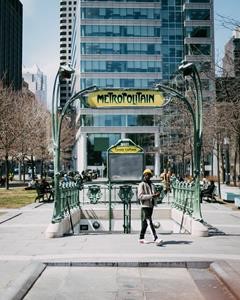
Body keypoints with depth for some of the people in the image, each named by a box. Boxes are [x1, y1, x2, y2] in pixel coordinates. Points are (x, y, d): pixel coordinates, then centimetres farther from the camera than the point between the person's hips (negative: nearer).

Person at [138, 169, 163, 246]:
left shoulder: (151, 184, 18)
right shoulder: (141, 185, -5)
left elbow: (154, 194, 24)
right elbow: (140, 196, -15)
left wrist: (156, 195, -1)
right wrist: (151, 196, -21)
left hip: (151, 205, 8)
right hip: (145, 206, -8)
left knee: (145, 222, 13)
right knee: (150, 222, -12)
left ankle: (141, 238, 21)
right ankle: (156, 239, -18)